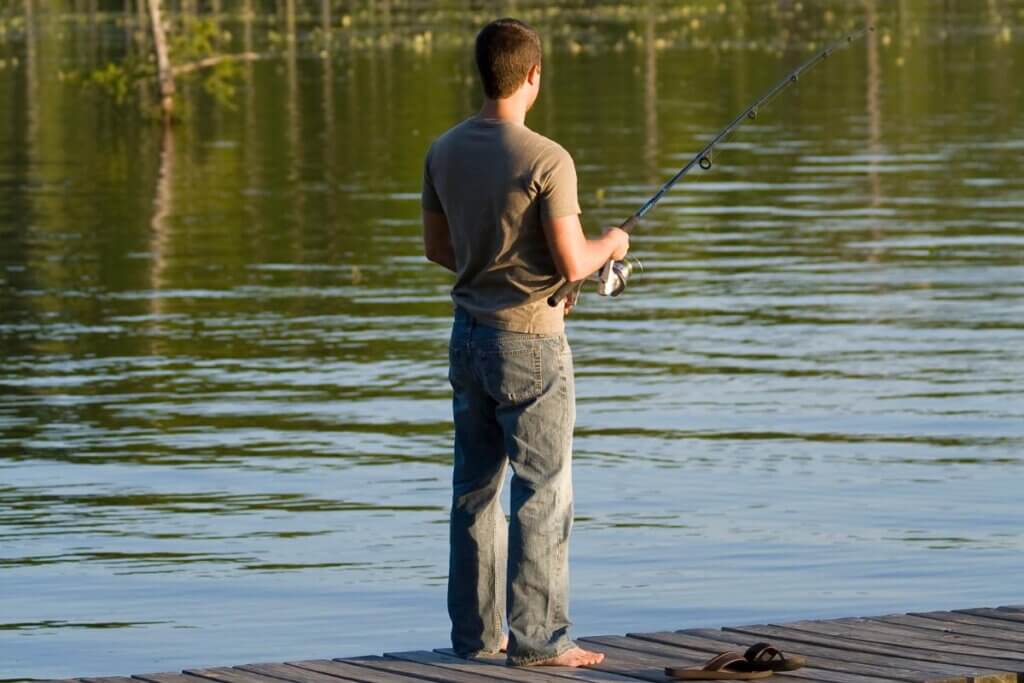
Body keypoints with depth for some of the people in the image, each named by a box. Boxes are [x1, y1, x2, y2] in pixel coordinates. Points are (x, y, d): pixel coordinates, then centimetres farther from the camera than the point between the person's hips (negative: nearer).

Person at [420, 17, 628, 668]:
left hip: (468, 335, 7)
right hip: (529, 343, -7)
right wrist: (609, 245, 2)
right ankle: (538, 638, 0)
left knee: (474, 488, 12)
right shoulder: (546, 160, -18)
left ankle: (475, 632, 18)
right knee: (543, 492, -1)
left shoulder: (444, 152, 3)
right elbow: (572, 263, -18)